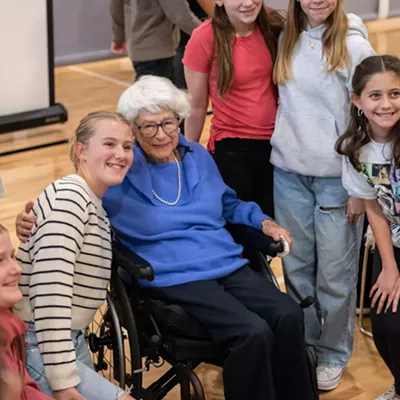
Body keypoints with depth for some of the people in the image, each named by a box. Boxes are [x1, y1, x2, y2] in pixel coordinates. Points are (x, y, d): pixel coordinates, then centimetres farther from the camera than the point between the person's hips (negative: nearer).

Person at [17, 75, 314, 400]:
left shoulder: (199, 157, 14)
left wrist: (262, 221, 12)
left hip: (228, 264, 6)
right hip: (173, 278, -6)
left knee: (289, 316, -18)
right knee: (252, 332, -28)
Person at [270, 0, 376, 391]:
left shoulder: (354, 46, -10)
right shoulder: (285, 40, 4)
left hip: (336, 178, -4)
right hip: (288, 173, 4)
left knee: (334, 273, 4)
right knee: (296, 266, 12)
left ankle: (333, 355, 22)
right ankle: (303, 345, 29)